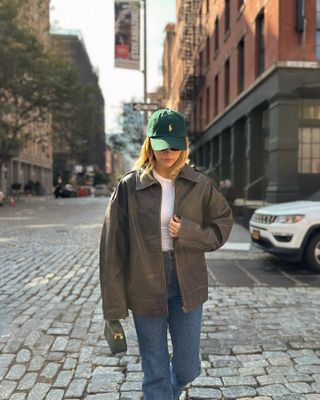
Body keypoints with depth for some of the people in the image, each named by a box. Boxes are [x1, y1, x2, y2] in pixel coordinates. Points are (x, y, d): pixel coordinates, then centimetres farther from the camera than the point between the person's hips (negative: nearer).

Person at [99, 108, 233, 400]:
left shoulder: (200, 185, -2)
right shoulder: (129, 187, -7)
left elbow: (222, 224, 7)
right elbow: (113, 248, -6)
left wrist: (187, 232, -13)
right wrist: (114, 305, -6)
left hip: (187, 286, 2)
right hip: (145, 287, -1)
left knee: (188, 368, 14)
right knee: (155, 373, 10)